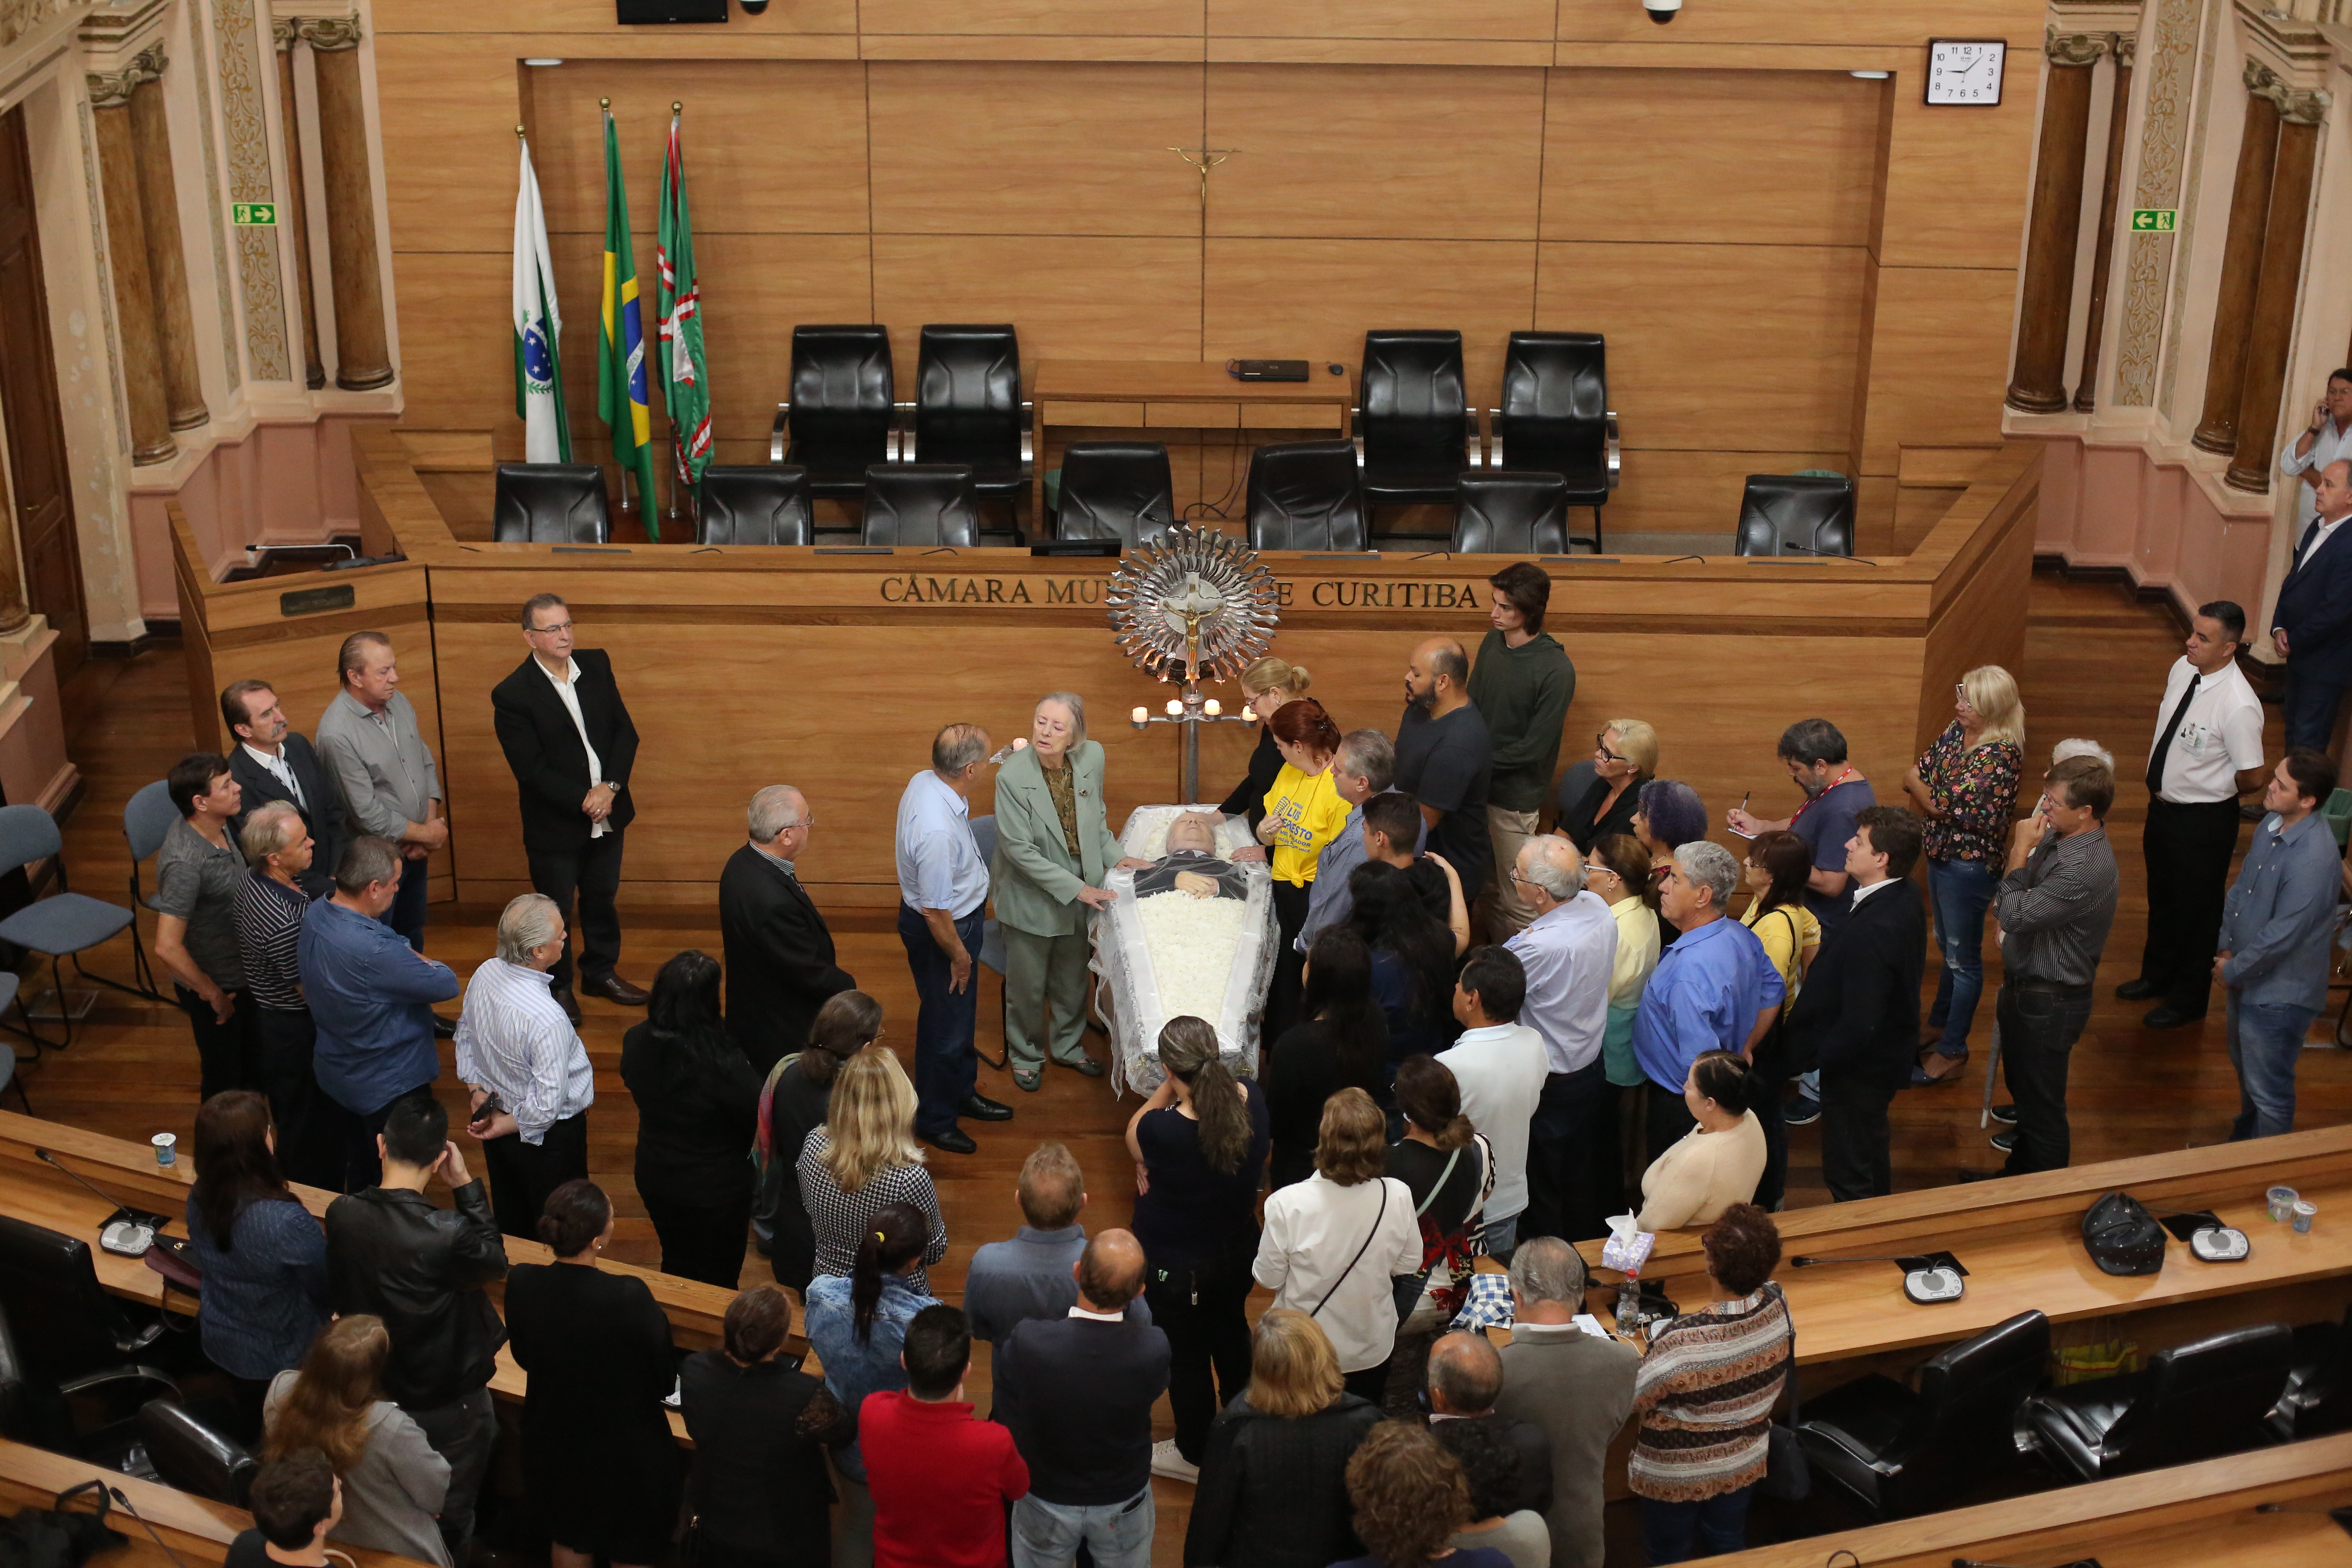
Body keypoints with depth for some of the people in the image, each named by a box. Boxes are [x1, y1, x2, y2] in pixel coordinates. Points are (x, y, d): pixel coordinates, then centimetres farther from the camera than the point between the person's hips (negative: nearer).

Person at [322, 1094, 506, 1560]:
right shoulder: (448, 1235, -35)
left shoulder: (341, 1215, -20)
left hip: (373, 1390, 5)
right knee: (449, 1521, 20)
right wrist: (467, 1186, -16)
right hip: (448, 1405, -5)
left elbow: (338, 1297, -1)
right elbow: (495, 1262, -13)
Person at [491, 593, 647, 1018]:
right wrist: (583, 802, -19)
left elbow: (625, 731, -1)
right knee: (555, 911, 12)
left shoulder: (596, 665, -3)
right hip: (554, 824, -5)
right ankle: (558, 987, 32)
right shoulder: (512, 695, -18)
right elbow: (532, 770, -19)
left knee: (602, 898, 21)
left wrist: (610, 786, -15)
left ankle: (600, 973, 41)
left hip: (607, 814, 5)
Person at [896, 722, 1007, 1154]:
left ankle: (962, 1091, 49)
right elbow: (935, 911, -28)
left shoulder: (924, 780, -12)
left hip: (958, 918, 9)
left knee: (962, 1015, 28)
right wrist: (958, 954, -16)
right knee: (945, 1025, 12)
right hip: (941, 932, -9)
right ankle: (934, 1121, 32)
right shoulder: (937, 831, -40)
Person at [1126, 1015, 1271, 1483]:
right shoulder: (1254, 1101, -20)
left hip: (1176, 1271, -6)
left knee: (1185, 1356, 19)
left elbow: (1134, 1140, -13)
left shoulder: (1166, 1132, -37)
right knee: (1231, 1332, 31)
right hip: (1238, 1251, 6)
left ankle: (1193, 1454, 42)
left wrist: (1168, 1088, -14)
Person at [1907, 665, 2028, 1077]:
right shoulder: (1956, 731, -1)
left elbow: (1948, 806, -28)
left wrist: (1916, 785, -10)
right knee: (1948, 947, 26)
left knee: (1963, 959, 7)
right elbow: (1921, 771, 3)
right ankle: (1938, 1024, 44)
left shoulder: (1999, 756, -28)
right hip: (1940, 855, 9)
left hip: (1969, 866, -9)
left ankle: (1952, 1051, 21)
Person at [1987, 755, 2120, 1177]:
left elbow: (2014, 916, -31)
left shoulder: (2085, 867, -33)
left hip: (2051, 1001, -10)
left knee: (2041, 1103, 7)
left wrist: (2020, 852, -25)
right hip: (2026, 986, 10)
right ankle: (2019, 1171, 51)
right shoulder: (2058, 835, -2)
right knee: (2022, 1084, 29)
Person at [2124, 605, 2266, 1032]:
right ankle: (2157, 976, 51)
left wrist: (2210, 791, -4)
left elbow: (2252, 777, -22)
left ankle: (2188, 1000, 36)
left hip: (2203, 822, -7)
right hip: (2162, 805, 8)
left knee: (2197, 909, 14)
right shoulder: (2182, 669, -8)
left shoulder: (2238, 706, -31)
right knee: (2162, 897, 27)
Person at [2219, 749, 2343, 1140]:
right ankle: (2245, 1137, 53)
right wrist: (2226, 946, 0)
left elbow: (2281, 935, -27)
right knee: (2245, 1065, 30)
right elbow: (2242, 885, 8)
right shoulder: (2273, 824, -5)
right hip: (2247, 976, 9)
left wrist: (2233, 971, -14)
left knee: (2269, 1091, 9)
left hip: (2279, 993, -9)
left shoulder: (2313, 859, -33)